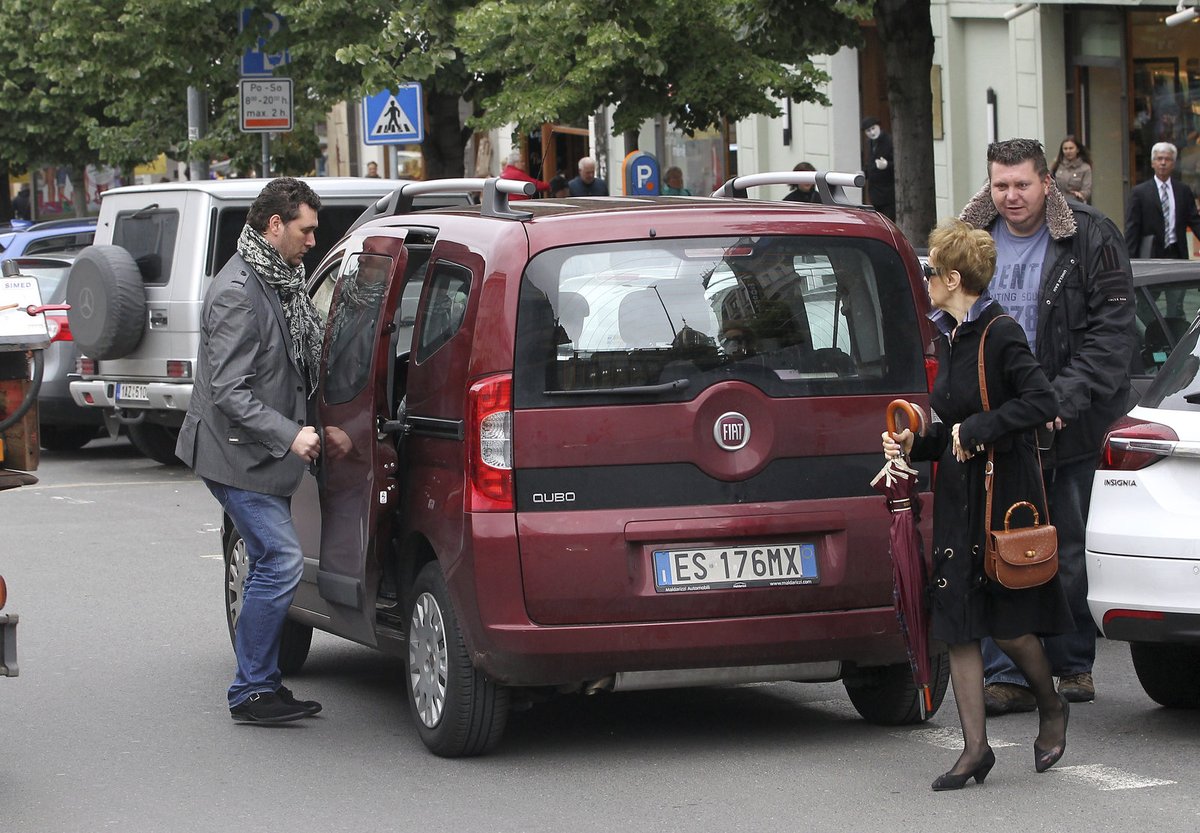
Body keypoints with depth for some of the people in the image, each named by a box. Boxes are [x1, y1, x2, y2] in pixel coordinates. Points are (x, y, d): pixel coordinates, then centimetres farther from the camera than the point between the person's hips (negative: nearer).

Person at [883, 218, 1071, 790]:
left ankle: (1051, 708, 26)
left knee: (1006, 623, -1)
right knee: (957, 625, 2)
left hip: (1004, 494, -8)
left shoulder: (1000, 335, -13)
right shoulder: (948, 339, 12)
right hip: (957, 496, 8)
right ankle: (975, 748, 5)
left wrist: (978, 429, -21)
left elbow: (1042, 401, -23)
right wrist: (914, 444, 4)